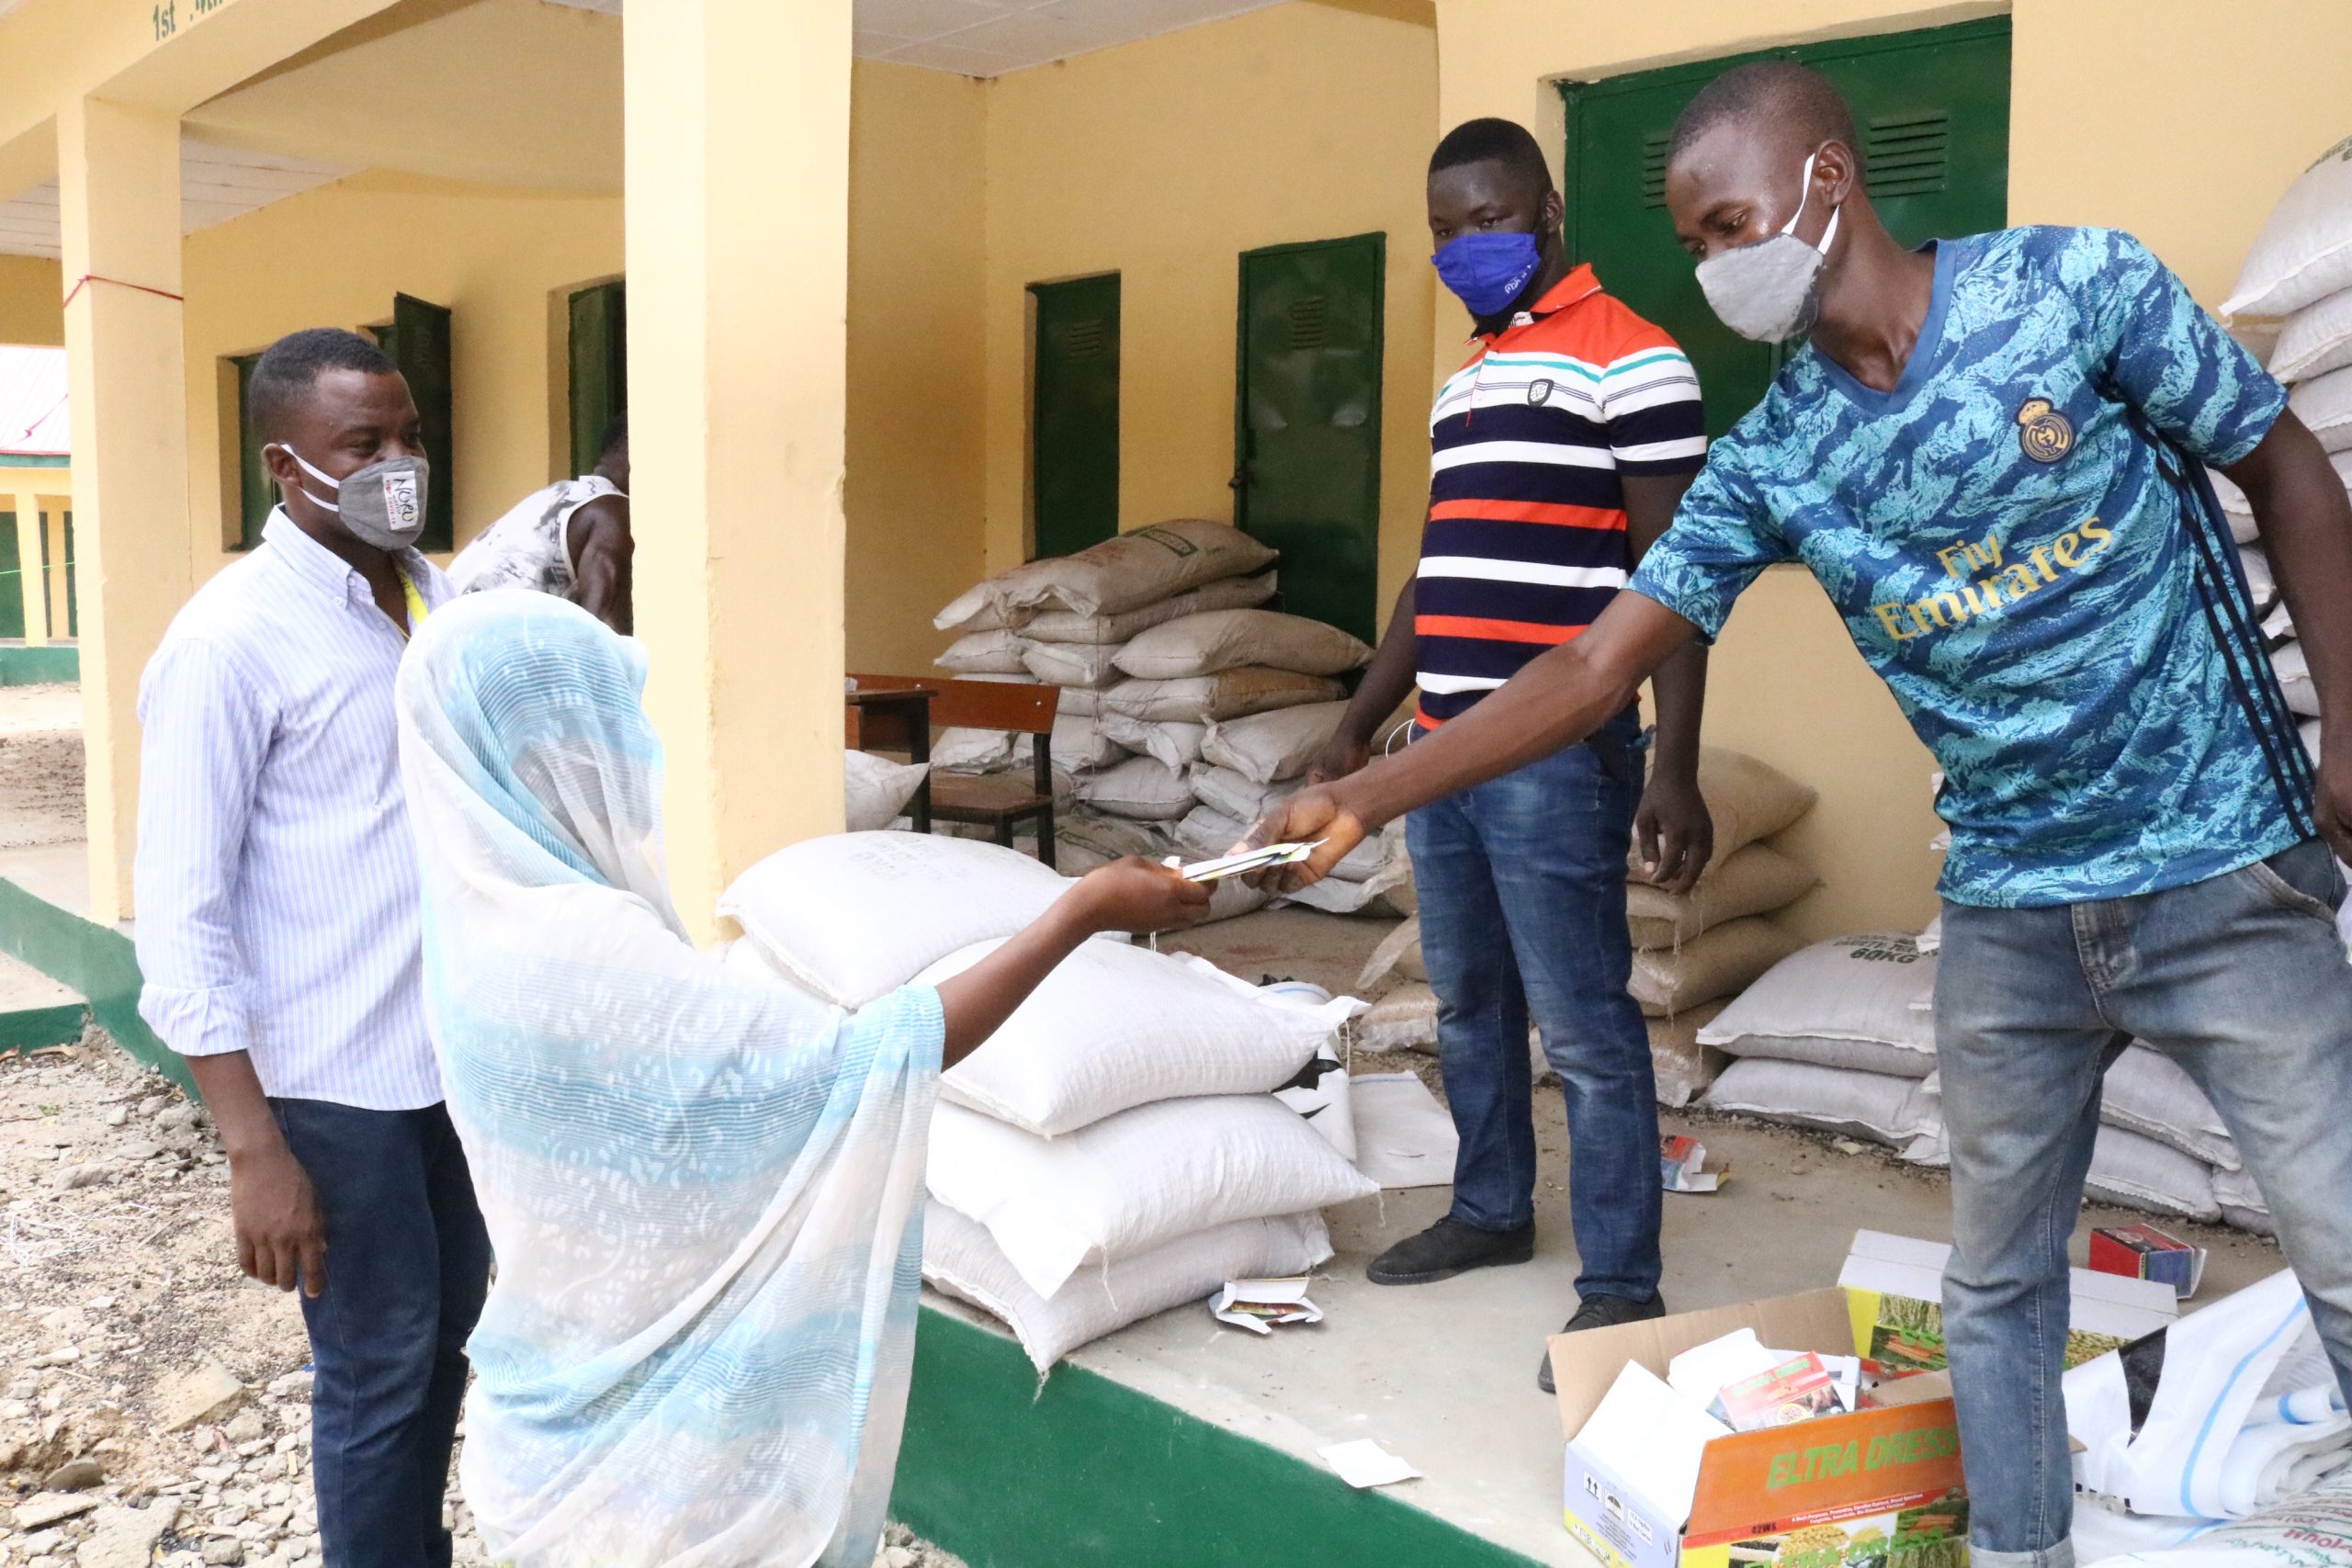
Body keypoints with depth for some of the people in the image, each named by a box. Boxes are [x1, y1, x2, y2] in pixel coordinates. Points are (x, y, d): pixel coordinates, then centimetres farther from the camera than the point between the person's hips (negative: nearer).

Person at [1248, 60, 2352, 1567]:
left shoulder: (2078, 283, -10)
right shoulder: (1770, 458, -2)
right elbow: (1597, 666, -3)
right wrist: (1362, 798, -8)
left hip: (2221, 872, -3)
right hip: (2010, 908, 3)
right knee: (1999, 1278, 11)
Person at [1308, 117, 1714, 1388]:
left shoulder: (1628, 358, -7)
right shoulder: (1467, 379, 19)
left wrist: (1674, 769, -18)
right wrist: (1359, 725, 22)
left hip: (1556, 757, -8)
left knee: (1585, 1026, -4)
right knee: (1468, 1004, 17)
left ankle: (1620, 1288, 6)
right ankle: (1491, 1211, 33)